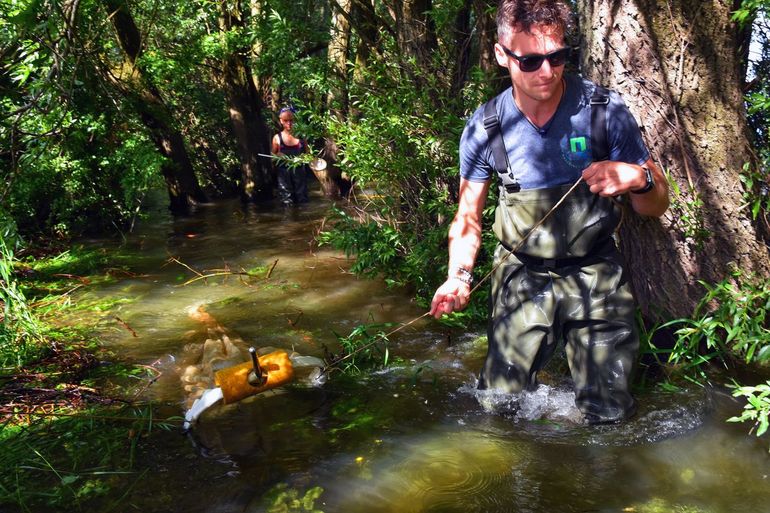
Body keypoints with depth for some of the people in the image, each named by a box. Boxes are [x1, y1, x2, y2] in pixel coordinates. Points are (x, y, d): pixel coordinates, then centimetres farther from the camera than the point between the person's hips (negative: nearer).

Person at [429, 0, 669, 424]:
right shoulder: (484, 128, -8)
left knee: (607, 414, 4)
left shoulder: (605, 109, -11)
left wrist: (638, 179, -26)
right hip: (522, 277, 1)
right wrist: (459, 276, -14)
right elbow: (468, 217, 3)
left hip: (595, 276, 0)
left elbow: (657, 205, -3)